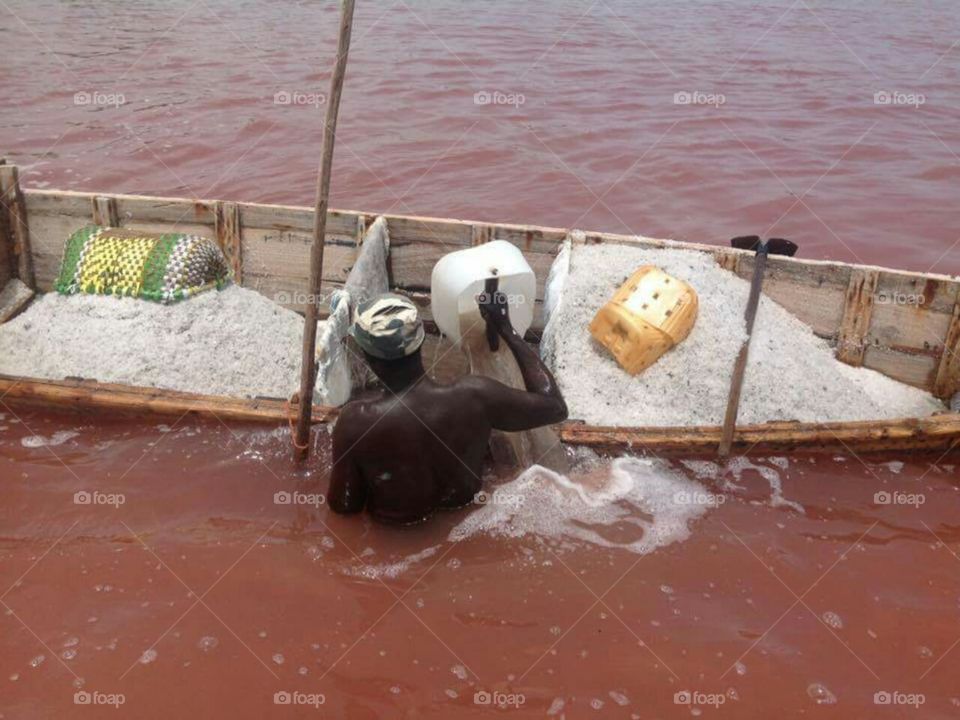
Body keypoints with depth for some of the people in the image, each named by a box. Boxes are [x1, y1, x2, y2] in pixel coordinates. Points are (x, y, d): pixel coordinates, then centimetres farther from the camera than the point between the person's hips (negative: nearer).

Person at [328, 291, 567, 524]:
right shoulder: (473, 396, -33)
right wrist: (506, 329, -15)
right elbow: (555, 407, -16)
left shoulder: (356, 419, -34)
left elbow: (343, 504, -19)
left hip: (395, 525, 0)